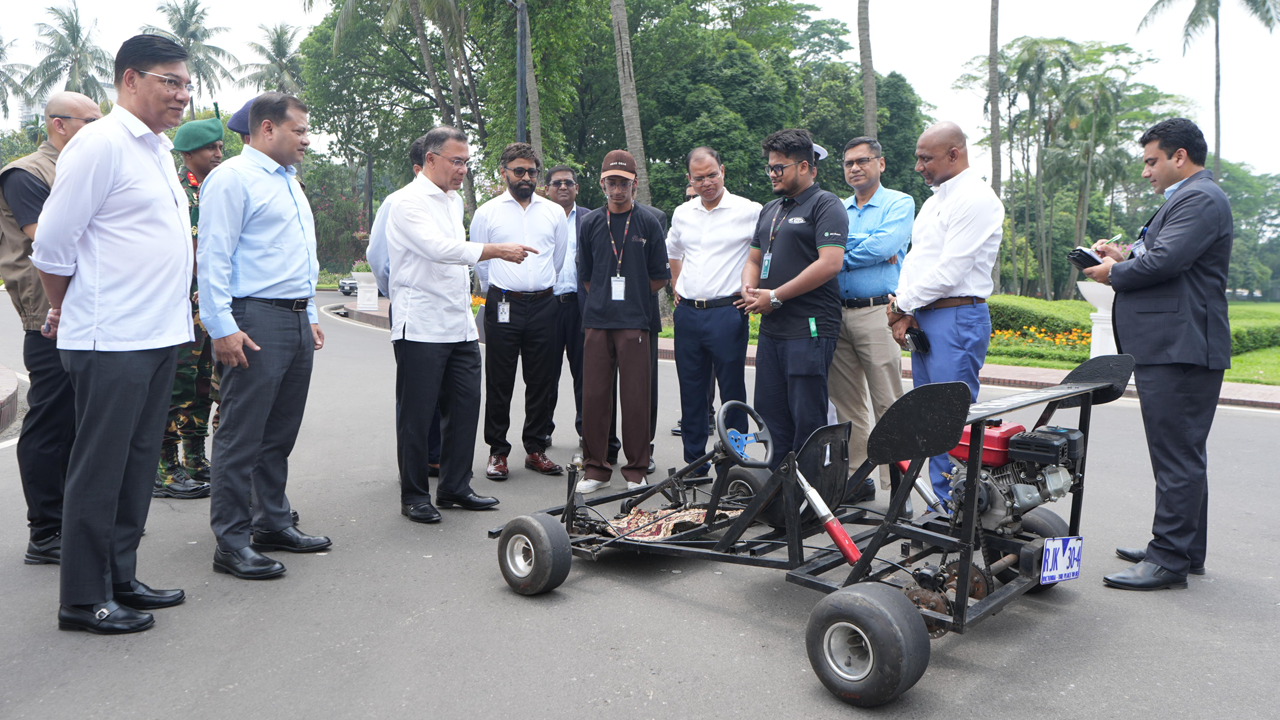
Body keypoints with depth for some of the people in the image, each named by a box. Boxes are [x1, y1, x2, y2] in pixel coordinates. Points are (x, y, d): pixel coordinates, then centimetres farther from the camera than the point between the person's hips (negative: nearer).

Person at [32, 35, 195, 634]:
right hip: (112, 342, -8)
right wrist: (66, 314, 5)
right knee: (99, 469, 1)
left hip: (159, 337, 8)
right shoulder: (101, 143, -11)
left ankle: (119, 579, 26)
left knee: (137, 465, 14)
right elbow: (51, 246, -9)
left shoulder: (158, 149, 16)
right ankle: (83, 599, 13)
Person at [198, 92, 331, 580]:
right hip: (256, 321, -9)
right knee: (241, 436, -4)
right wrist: (222, 328, -19)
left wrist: (310, 316, 21)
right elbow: (213, 256, -13)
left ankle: (273, 523, 24)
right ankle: (231, 543, 2)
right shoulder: (233, 178, -6)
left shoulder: (289, 181, 22)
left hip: (297, 321, 9)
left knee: (281, 433, 14)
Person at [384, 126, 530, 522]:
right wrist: (496, 250, -24)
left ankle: (455, 487, 20)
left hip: (459, 324, 8)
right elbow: (438, 248, -23)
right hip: (421, 326, -8)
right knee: (416, 415, -1)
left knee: (465, 406, 8)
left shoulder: (454, 201, 18)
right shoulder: (406, 202, -8)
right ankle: (414, 495, 12)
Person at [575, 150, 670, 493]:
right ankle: (595, 468, 14)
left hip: (635, 323, -2)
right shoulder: (591, 224, 10)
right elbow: (585, 276, 16)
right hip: (596, 322, 2)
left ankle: (636, 471, 11)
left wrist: (632, 299, 6)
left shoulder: (648, 223, 5)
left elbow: (659, 277, 7)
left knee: (635, 398, -1)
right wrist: (604, 300, 9)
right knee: (593, 396, 2)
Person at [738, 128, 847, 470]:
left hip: (809, 329, -8)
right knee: (769, 412, 11)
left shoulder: (826, 205, -6)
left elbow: (830, 263, -18)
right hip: (770, 329, 8)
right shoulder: (770, 210, 20)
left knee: (808, 419, -3)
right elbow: (754, 259, 25)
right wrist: (749, 289, 1)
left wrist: (775, 296, -15)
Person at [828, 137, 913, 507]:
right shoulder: (837, 209, 21)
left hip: (878, 312, -5)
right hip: (837, 313, 6)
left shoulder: (900, 203, 5)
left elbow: (885, 246, -13)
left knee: (887, 404, -7)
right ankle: (857, 475, 18)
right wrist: (867, 247, -10)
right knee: (846, 402, 8)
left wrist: (842, 257, -3)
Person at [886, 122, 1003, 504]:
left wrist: (901, 305, -7)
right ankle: (942, 507, 21)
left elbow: (948, 273, -18)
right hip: (923, 319, 9)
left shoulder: (976, 200, -11)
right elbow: (914, 258, 17)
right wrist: (903, 313, 2)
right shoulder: (935, 200, 20)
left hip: (957, 319, -9)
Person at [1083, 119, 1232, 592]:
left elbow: (1164, 261, -24)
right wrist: (1125, 256, 7)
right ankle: (1185, 549, 28)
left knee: (1177, 458, -7)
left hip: (1179, 352, -11)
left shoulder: (1200, 198, -12)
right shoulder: (1187, 198, 23)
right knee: (1182, 455, 17)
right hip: (1172, 346, 11)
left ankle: (1169, 560, -1)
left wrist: (1114, 273, -7)